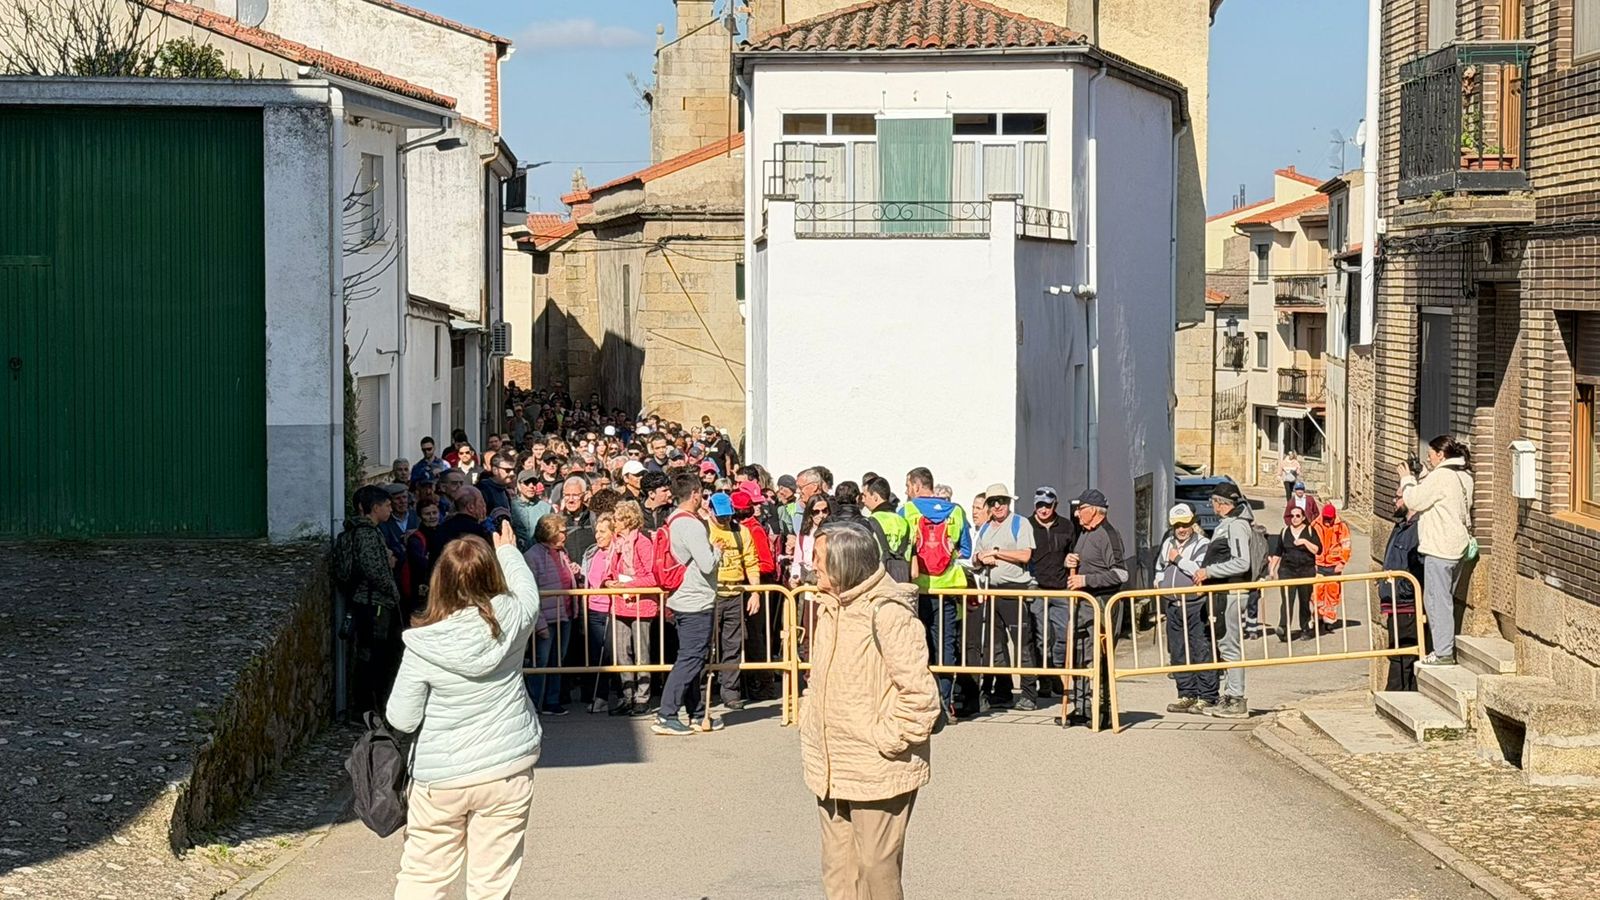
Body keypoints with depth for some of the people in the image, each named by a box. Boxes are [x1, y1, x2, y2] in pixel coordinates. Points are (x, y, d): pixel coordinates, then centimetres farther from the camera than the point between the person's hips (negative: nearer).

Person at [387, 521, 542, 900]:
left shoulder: (423, 645, -15)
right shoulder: (509, 620, -9)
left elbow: (401, 719, -9)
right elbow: (527, 592, 16)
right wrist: (508, 551, 33)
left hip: (440, 781, -2)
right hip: (507, 771, 2)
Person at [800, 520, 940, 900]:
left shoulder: (887, 613, -18)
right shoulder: (829, 607, 10)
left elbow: (920, 695, -21)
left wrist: (886, 740, -17)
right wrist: (809, 721, 13)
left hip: (877, 771, -8)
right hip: (831, 767, 9)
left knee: (877, 868, 0)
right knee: (837, 869, 13)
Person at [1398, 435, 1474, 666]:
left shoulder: (1440, 476, -15)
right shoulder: (1463, 476, 14)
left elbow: (1414, 501, -12)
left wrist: (1407, 480, 3)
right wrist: (1414, 481, 11)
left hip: (1440, 548, -10)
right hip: (1457, 546, 10)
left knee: (1436, 599, -5)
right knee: (1445, 599, 16)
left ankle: (1443, 653, -5)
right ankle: (1446, 649, 20)